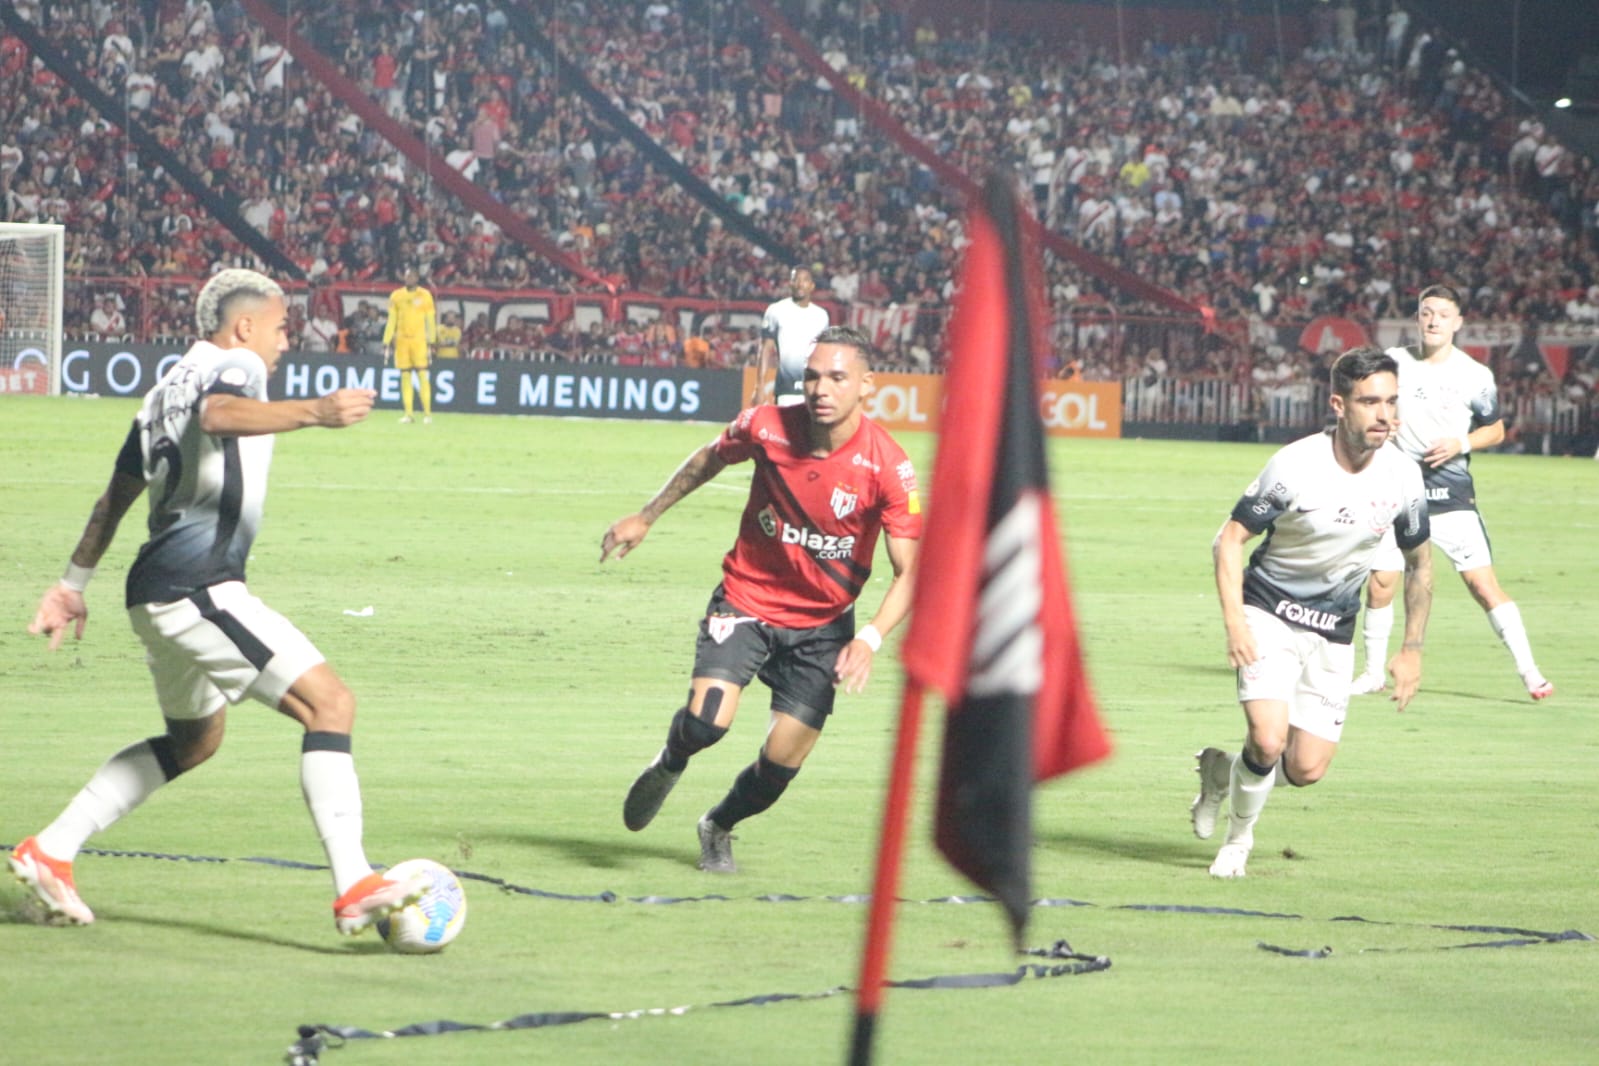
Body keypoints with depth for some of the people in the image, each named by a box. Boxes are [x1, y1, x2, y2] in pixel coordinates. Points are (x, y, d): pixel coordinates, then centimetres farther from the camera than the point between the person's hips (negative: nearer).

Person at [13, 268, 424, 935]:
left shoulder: (166, 390, 23)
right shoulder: (235, 365, -4)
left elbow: (116, 497, 29)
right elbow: (220, 412, -30)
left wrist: (74, 584, 37)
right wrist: (314, 412, -42)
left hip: (159, 594, 10)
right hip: (200, 586, -10)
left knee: (193, 741, 27)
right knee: (328, 703, -15)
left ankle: (49, 853, 27)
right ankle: (352, 888, -25)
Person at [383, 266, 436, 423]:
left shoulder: (425, 296, 2)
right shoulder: (396, 296, 8)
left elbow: (430, 321, 3)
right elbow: (391, 321, 9)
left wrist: (431, 343, -3)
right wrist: (386, 343, 3)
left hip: (419, 340, -2)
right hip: (401, 340, 2)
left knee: (422, 375, -7)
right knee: (405, 376, 2)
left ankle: (427, 413, -5)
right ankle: (408, 413, 4)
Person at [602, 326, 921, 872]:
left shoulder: (888, 467, -21)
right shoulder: (766, 426, -16)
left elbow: (909, 570, -20)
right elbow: (710, 458, 8)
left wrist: (870, 639, -36)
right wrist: (647, 516, 16)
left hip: (822, 623, 0)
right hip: (746, 599, 0)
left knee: (781, 763, -1)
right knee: (707, 721, -22)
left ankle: (718, 827, 33)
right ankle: (668, 767, 17)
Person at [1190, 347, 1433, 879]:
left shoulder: (1403, 477, -8)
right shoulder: (1294, 465, -20)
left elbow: (1419, 562, 8)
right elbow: (1229, 540, -12)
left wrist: (1412, 650, 5)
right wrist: (1234, 622, -24)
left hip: (1333, 634, 4)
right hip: (1269, 614, -4)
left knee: (1307, 770, -3)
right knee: (1269, 739, -23)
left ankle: (1223, 770, 30)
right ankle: (1239, 836, 6)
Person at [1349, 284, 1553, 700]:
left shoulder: (1476, 376, -2)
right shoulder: (1394, 362, 2)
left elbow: (1495, 429, 8)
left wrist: (1460, 443, -9)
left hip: (1452, 493, -2)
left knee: (1483, 584, -10)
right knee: (1379, 584, -1)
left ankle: (1530, 673, -5)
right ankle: (1373, 673, 18)